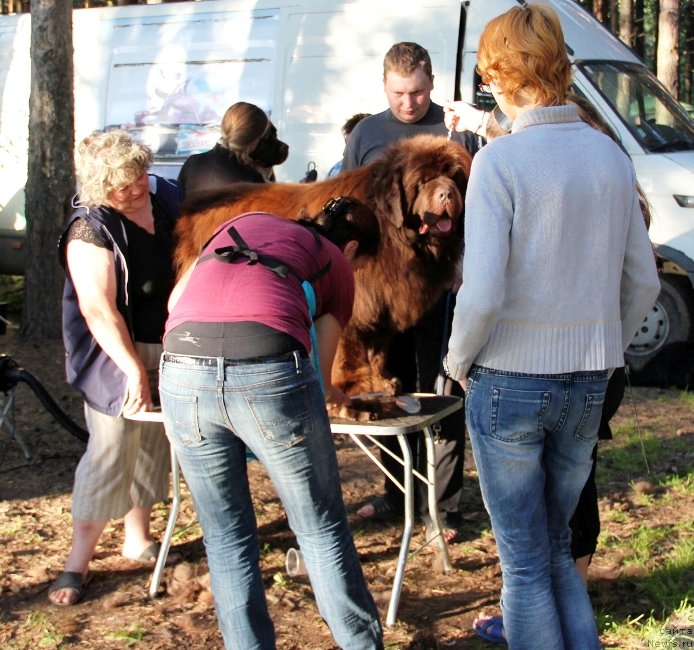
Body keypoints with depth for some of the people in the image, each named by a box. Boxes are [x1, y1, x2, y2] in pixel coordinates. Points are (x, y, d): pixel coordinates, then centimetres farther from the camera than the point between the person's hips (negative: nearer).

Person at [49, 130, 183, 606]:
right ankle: (78, 563, 2)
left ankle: (139, 539, 28)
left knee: (154, 445, 13)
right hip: (117, 352, -6)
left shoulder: (167, 197, 0)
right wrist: (134, 371, -25)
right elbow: (99, 311, -23)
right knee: (110, 451, -7)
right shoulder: (91, 230, -19)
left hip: (171, 346, 6)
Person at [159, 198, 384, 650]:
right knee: (322, 531, 15)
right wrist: (327, 392, 45)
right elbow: (320, 367, 21)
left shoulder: (247, 222, 33)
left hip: (183, 368, 3)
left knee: (227, 538, 18)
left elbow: (176, 299, 32)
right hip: (269, 370, -3)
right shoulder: (337, 265, 23)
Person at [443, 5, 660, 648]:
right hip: (587, 385, 5)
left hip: (510, 380, -5)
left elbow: (483, 293, -20)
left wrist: (458, 358, -1)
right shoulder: (609, 154, 2)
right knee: (557, 549, 23)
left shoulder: (500, 161, -14)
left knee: (525, 563, 9)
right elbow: (643, 282, 8)